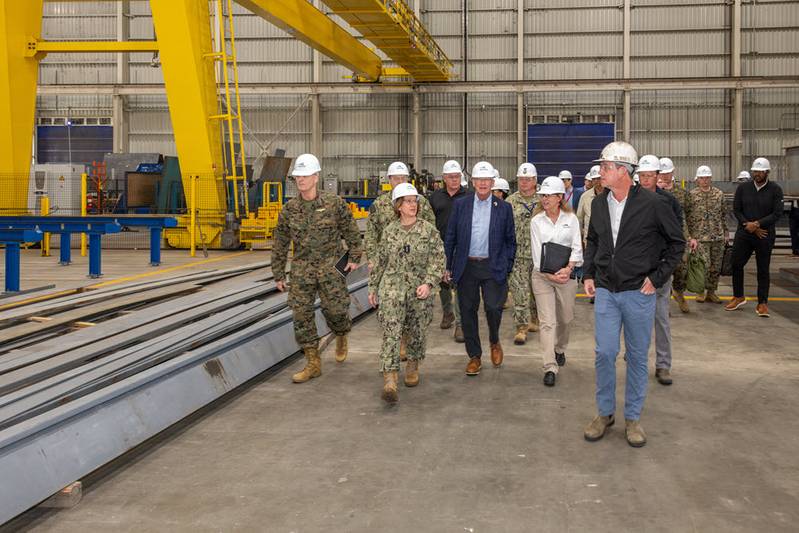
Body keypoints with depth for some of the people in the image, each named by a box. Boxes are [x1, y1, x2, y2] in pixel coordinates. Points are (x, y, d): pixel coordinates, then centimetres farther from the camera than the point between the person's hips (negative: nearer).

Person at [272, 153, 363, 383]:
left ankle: (342, 336, 34)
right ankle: (313, 364, 10)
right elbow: (280, 244, 9)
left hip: (331, 267, -3)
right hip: (302, 269, 3)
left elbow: (351, 231, 6)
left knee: (335, 309, -4)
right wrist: (278, 275, 10)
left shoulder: (334, 203, -5)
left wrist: (354, 257, 4)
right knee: (301, 315, -2)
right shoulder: (289, 209, 2)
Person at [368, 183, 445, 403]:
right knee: (391, 332, -12)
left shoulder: (429, 230, 0)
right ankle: (389, 378, -16)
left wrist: (429, 283, -18)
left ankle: (413, 365, 38)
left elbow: (437, 260, -5)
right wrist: (373, 287, 15)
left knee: (417, 332, 12)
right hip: (392, 288, 0)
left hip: (420, 291, 0)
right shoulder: (389, 231, 6)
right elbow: (380, 261, 14)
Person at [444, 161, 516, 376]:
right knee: (468, 312, 5)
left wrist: (507, 267, 2)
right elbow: (450, 237, 7)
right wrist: (448, 266, 4)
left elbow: (510, 240, 7)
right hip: (466, 267, 1)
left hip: (493, 267, -1)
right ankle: (474, 356, 19)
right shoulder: (460, 205, 4)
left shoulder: (503, 208, 3)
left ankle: (495, 342, 21)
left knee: (493, 307, -11)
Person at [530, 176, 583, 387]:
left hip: (566, 274, 1)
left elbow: (577, 248, -1)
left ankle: (560, 349, 43)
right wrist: (551, 275, -13)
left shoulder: (571, 219, 3)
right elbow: (537, 253, -3)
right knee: (547, 321, -7)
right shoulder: (536, 221, 0)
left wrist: (568, 268, -16)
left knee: (565, 318, 14)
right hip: (542, 276, -1)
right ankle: (550, 367, -7)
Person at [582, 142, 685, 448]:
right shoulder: (599, 204, 3)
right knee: (605, 353, 1)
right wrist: (588, 274, 10)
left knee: (637, 356, 8)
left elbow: (676, 242, -2)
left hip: (638, 293, -3)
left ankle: (633, 417, 21)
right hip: (606, 292, 3)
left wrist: (657, 277, -6)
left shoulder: (652, 204, -11)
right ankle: (605, 413, 18)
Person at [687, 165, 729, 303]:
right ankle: (701, 291, 6)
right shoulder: (692, 195, -1)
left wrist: (725, 233, 11)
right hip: (700, 236, -4)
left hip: (718, 236, 4)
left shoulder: (719, 194, 8)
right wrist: (690, 235, -2)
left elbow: (724, 215, 14)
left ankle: (711, 292, 18)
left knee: (716, 266, 6)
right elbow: (687, 217, 1)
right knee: (704, 265, -12)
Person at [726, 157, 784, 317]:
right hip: (743, 234, 2)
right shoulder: (743, 188, 3)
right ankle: (738, 297, 23)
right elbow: (736, 210, 2)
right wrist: (748, 225, -9)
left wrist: (757, 224, -17)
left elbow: (777, 213, -9)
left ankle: (762, 303, 11)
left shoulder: (775, 190, -3)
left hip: (765, 236, -2)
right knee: (736, 264, 5)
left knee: (763, 270, 3)